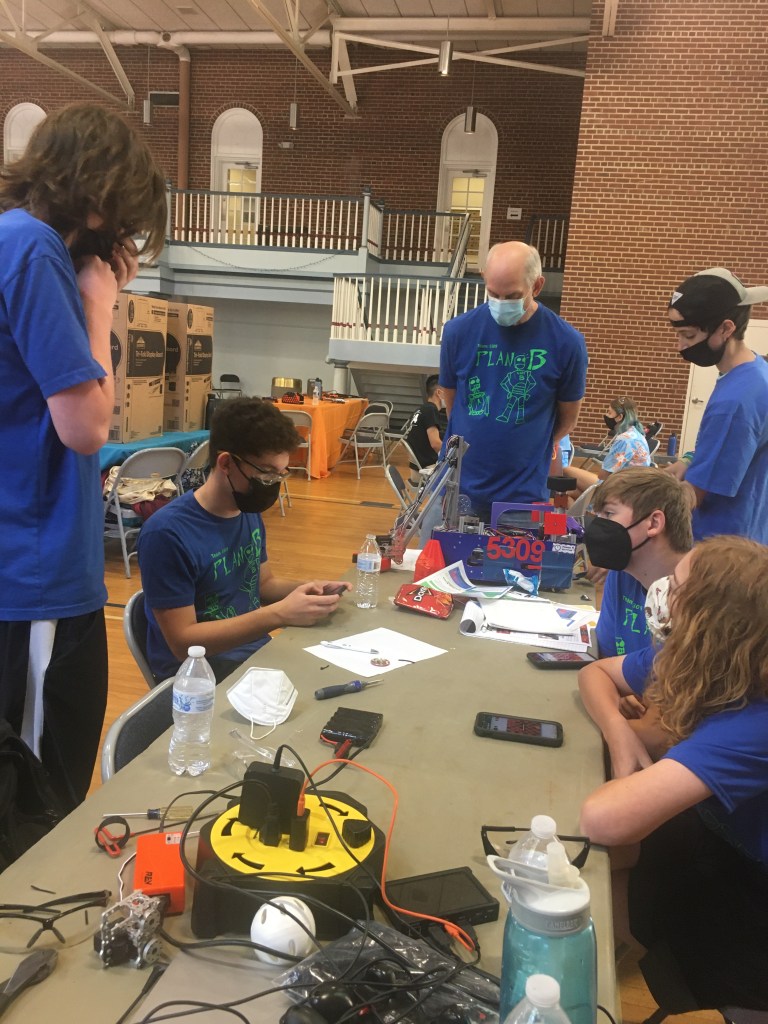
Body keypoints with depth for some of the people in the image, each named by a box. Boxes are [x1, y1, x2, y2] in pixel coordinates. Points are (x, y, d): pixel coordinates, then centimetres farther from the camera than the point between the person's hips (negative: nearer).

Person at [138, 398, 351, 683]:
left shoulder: (250, 512, 2)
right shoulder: (167, 533, -21)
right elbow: (183, 642, -20)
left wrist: (304, 589, -4)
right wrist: (279, 614, -26)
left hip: (257, 652, 7)